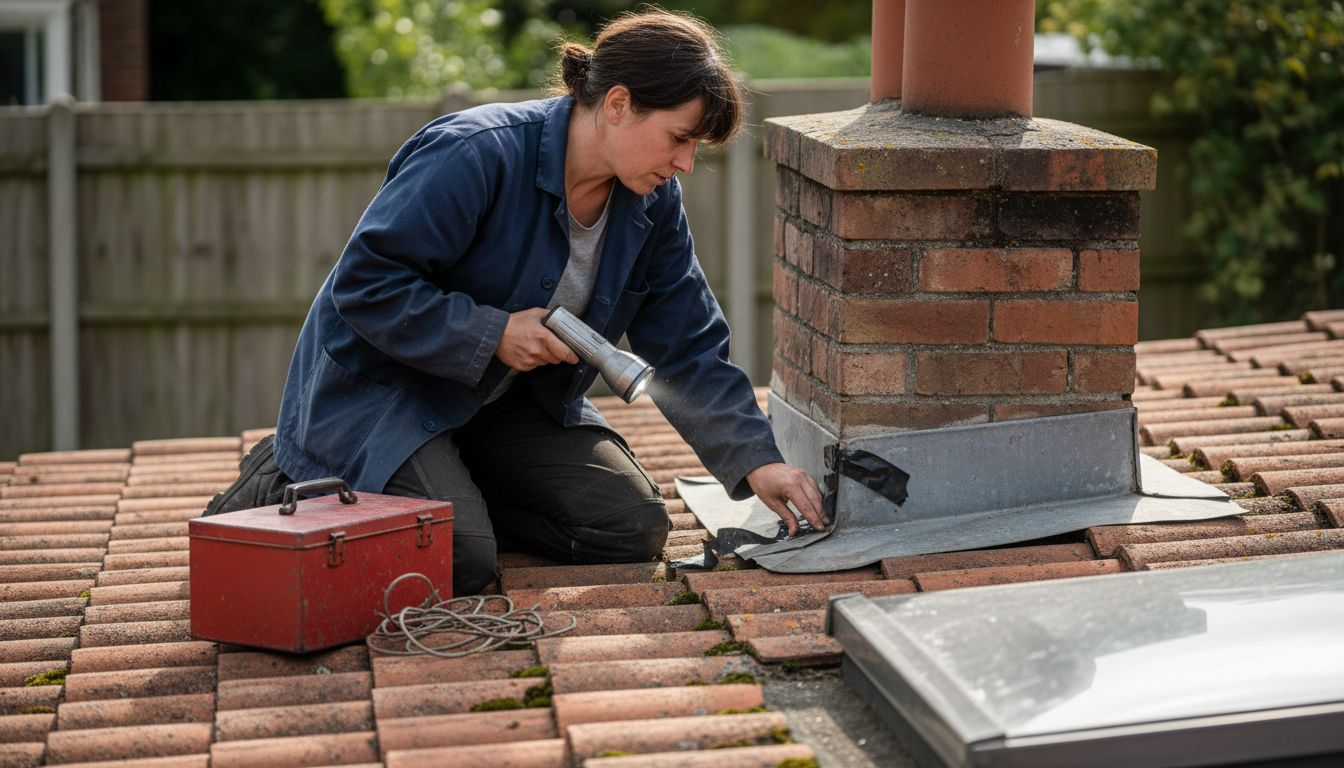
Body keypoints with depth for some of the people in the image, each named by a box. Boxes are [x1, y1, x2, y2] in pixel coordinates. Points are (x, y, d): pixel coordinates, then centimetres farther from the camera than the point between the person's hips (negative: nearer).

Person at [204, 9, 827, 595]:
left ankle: (452, 486, 10)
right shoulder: (475, 154, -27)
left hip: (507, 401, 7)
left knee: (633, 531, -7)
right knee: (460, 560, -25)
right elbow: (365, 283, -25)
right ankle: (282, 487, 0)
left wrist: (757, 462, -12)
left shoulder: (653, 204, -5)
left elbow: (689, 352, -1)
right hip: (379, 388, -7)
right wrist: (492, 334, -28)